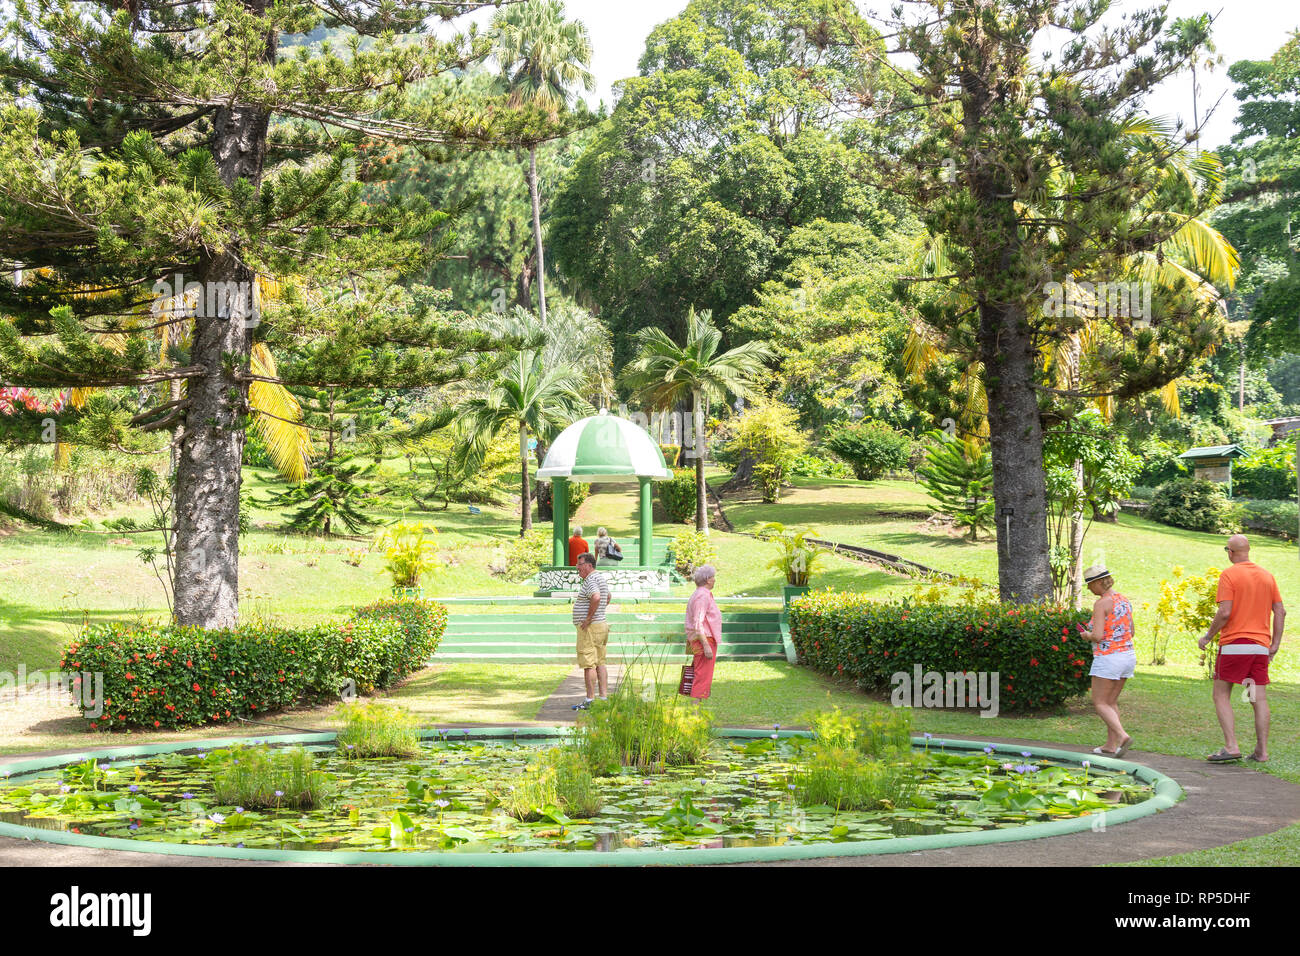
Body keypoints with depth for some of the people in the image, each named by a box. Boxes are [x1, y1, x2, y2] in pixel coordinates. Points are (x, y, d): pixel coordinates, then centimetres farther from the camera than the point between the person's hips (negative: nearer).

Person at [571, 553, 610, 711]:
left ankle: (590, 700, -7)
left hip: (589, 627, -10)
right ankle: (604, 697, 12)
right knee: (599, 663, 12)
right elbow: (608, 596, 33)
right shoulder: (601, 578, 15)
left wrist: (589, 618, -25)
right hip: (602, 625, 10)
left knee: (589, 664, -7)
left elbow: (596, 597, -35)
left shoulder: (591, 580, -17)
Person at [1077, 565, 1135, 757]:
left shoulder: (1101, 603, -15)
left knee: (1100, 704, 1)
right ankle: (1110, 745, 15)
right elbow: (1131, 632, 17)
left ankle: (1122, 736, -16)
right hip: (1127, 655, 8)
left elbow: (1098, 636, -19)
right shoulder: (1124, 600, 10)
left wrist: (1087, 635, 1)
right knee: (1111, 702, 16)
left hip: (1108, 658, -8)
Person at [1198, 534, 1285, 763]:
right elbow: (1280, 611, 9)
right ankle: (1261, 751, 5)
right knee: (1259, 699, 7)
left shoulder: (1229, 575, -8)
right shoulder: (1267, 576, 10)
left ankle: (1231, 746, -9)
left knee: (1221, 695, 2)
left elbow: (1225, 613, -15)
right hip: (1261, 646, 5)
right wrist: (1275, 644, 12)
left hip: (1234, 644, -5)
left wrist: (1208, 637, -3)